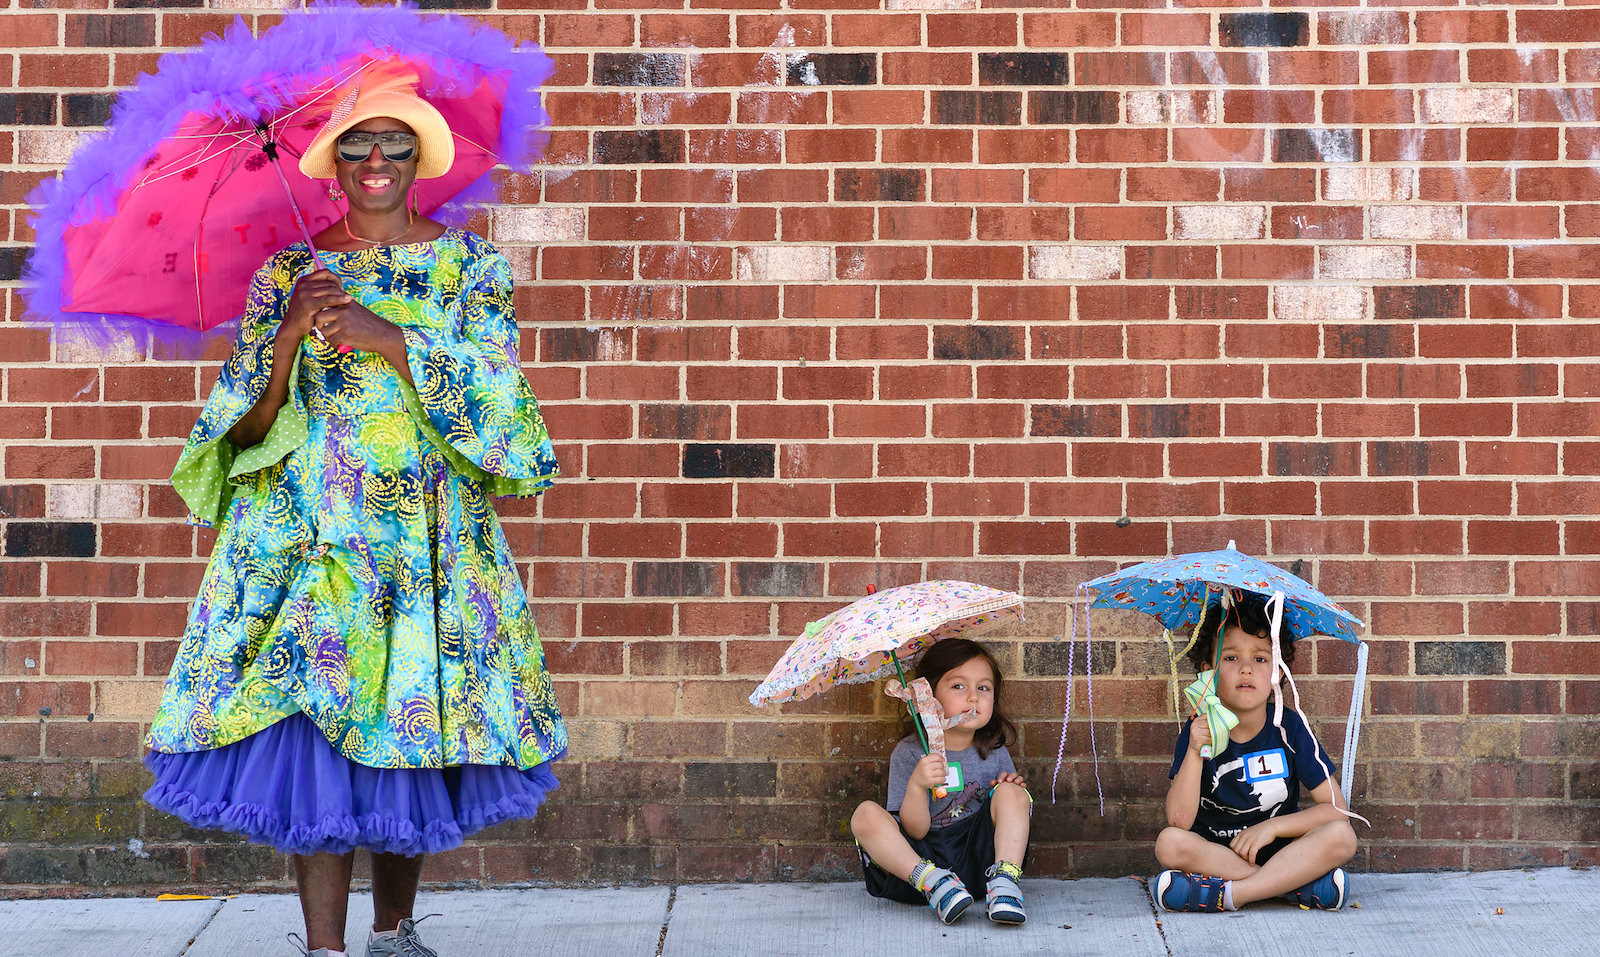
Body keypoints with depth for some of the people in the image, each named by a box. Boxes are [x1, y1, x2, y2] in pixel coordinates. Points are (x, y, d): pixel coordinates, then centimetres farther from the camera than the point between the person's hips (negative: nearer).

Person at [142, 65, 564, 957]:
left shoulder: (469, 264, 7)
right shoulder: (289, 271, 7)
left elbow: (492, 386, -7)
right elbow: (249, 421, 1)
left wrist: (386, 339, -18)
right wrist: (289, 331, -16)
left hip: (433, 539, 1)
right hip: (311, 535, -1)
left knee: (415, 726, 5)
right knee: (316, 730, -9)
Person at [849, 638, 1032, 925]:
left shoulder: (994, 753, 8)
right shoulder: (909, 753, -2)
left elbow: (1016, 815, 15)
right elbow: (914, 831, -11)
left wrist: (1012, 791, -7)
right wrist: (916, 785, -29)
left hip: (977, 857, 2)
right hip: (920, 858, -2)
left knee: (1010, 792, -16)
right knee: (866, 815, -23)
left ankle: (1004, 881, -33)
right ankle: (932, 883, -36)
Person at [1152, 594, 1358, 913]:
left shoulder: (1289, 727, -4)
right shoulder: (1199, 730, -6)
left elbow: (1336, 808, -6)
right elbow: (1179, 820, -18)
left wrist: (1271, 827, -15)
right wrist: (1195, 752, -28)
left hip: (1279, 850, 1)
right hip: (1215, 849, 0)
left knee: (1342, 836, -26)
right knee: (1169, 842, -31)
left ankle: (1230, 894, -31)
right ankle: (1301, 885, -26)